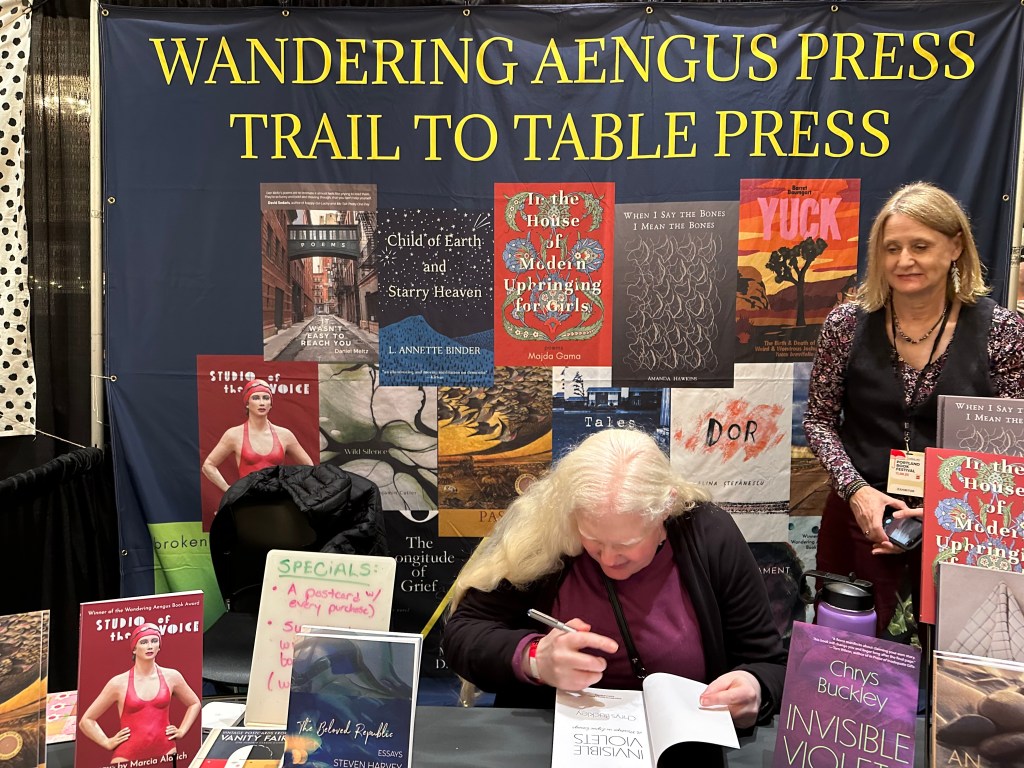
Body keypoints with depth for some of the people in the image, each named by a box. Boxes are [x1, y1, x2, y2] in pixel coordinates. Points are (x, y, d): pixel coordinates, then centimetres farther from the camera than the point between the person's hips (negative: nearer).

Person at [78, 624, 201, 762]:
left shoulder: (171, 677, 3)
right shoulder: (119, 683, -3)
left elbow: (195, 704, 19)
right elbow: (86, 720, 7)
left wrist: (181, 731, 9)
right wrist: (108, 743, 2)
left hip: (166, 752, 1)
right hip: (128, 756, -1)